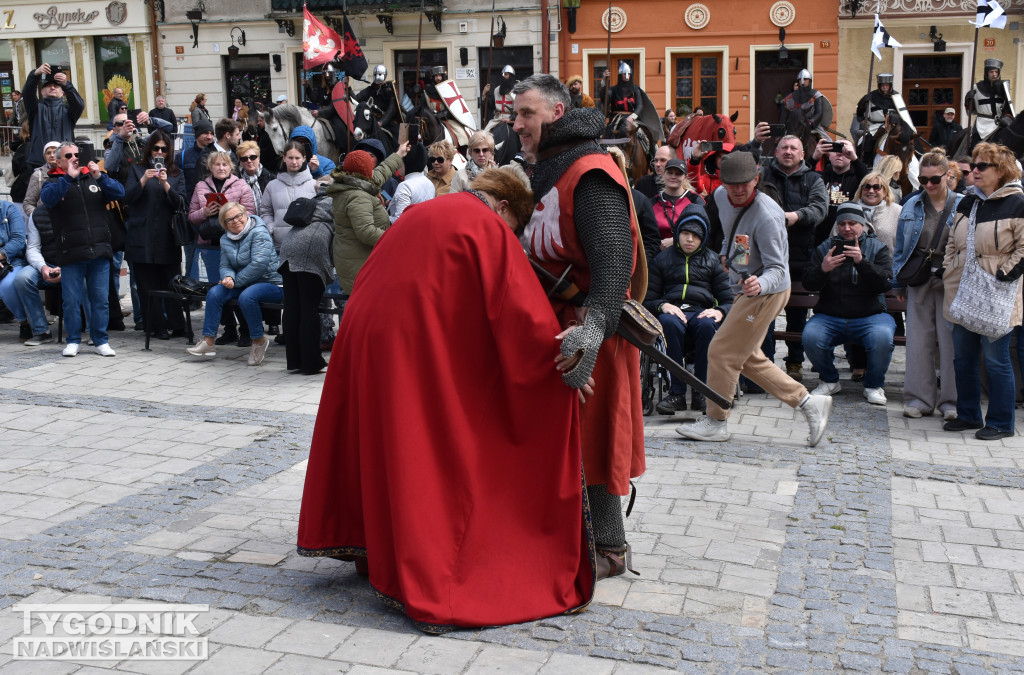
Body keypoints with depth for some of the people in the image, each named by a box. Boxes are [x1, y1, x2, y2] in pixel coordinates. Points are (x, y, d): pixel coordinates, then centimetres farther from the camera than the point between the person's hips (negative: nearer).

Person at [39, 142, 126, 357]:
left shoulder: (94, 178, 13)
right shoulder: (55, 182, 7)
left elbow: (119, 193, 1)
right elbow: (47, 198, -14)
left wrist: (100, 176, -13)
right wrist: (68, 177, -21)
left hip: (99, 251, 2)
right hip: (71, 254, -2)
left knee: (100, 299, 5)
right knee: (71, 300, 3)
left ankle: (100, 341, 15)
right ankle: (73, 341, 15)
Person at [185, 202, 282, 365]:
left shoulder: (259, 233, -13)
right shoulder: (226, 239, 10)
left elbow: (259, 265, -22)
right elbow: (225, 266, 8)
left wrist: (236, 281, -16)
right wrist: (228, 277, -17)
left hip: (271, 283, -7)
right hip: (245, 284, 7)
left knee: (246, 297, -35)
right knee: (215, 292, -14)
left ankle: (259, 341, -15)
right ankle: (208, 342, -12)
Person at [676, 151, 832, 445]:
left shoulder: (766, 216, -27)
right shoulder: (721, 197, -3)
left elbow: (777, 270, -26)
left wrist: (760, 285, -45)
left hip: (766, 292, -9)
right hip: (744, 290, 9)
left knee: (722, 352, -6)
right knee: (747, 358, 15)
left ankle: (716, 422, 10)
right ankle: (807, 401, 20)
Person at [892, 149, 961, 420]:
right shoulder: (912, 205, 9)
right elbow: (900, 247, 13)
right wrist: (898, 282, 10)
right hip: (919, 282, 2)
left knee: (950, 340, -1)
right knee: (919, 340, 4)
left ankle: (951, 401, 9)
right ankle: (919, 398, 12)